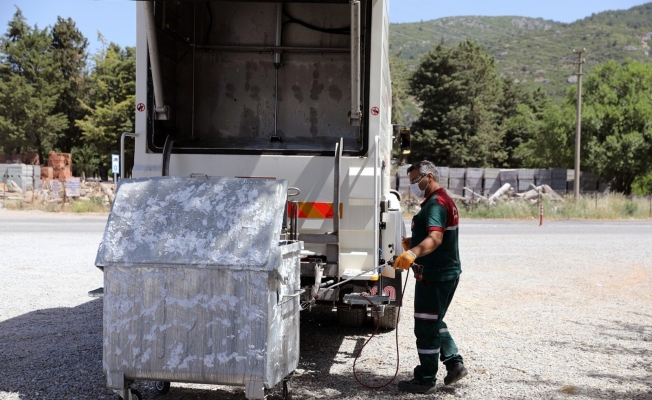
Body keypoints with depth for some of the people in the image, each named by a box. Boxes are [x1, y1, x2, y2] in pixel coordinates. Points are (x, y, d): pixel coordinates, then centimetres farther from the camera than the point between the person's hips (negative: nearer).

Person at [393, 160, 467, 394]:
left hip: (435, 275, -11)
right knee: (434, 322, 22)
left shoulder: (436, 203, -18)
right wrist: (413, 242, 16)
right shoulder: (443, 200, 17)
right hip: (445, 272, 11)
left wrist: (413, 253, -50)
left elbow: (435, 237, -35)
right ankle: (454, 363, 21)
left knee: (426, 327, -2)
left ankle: (425, 380, 6)